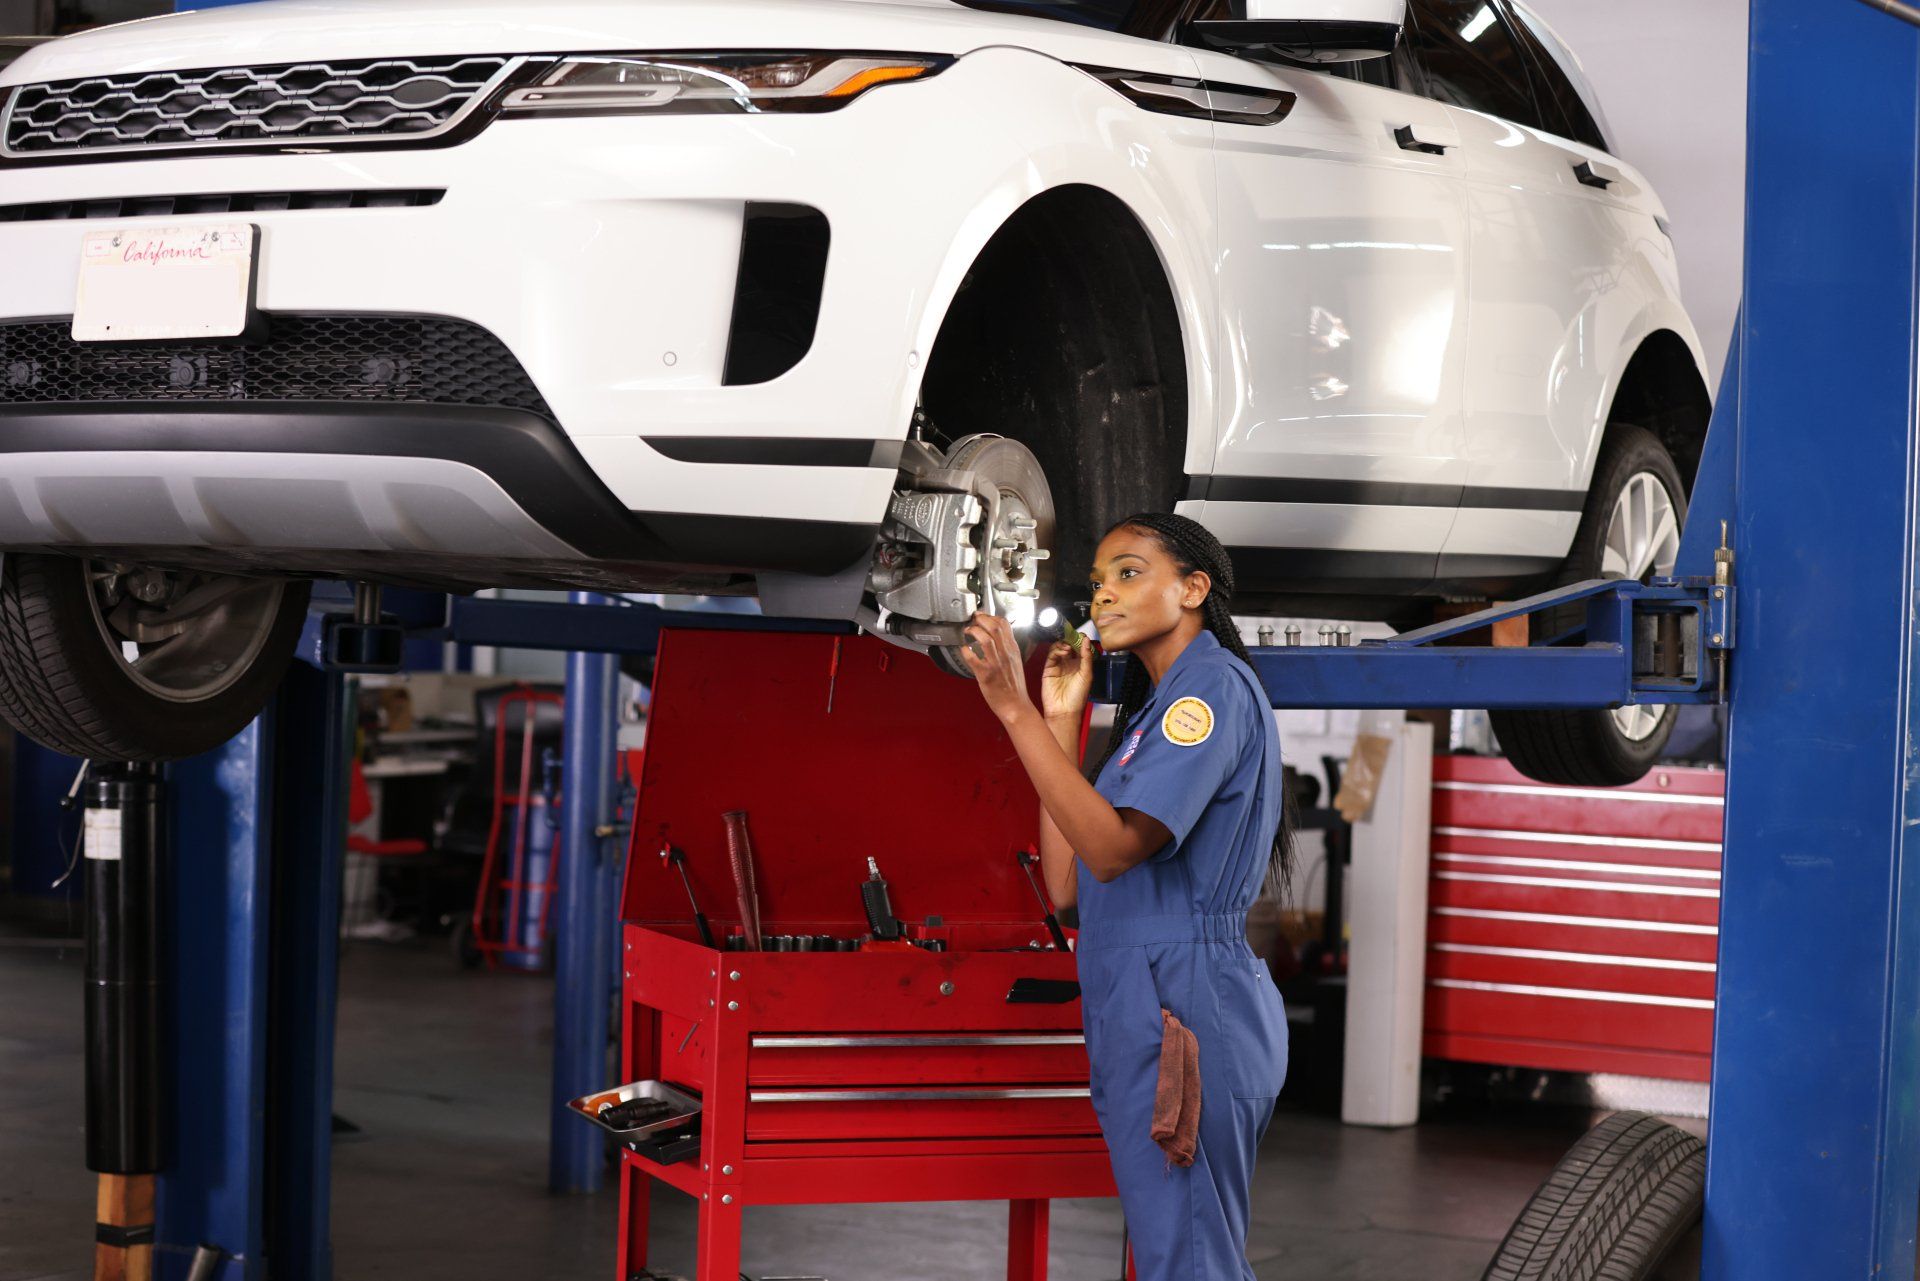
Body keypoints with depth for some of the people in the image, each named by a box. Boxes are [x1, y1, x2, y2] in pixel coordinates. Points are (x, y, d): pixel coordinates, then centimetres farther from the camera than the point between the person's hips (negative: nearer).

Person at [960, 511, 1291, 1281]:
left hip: (1180, 1010, -10)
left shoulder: (1214, 687, -9)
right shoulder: (1157, 709, 22)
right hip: (1143, 1012, 10)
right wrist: (1060, 724, 13)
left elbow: (1114, 848, -22)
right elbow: (1066, 885, 14)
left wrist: (1015, 710, -26)